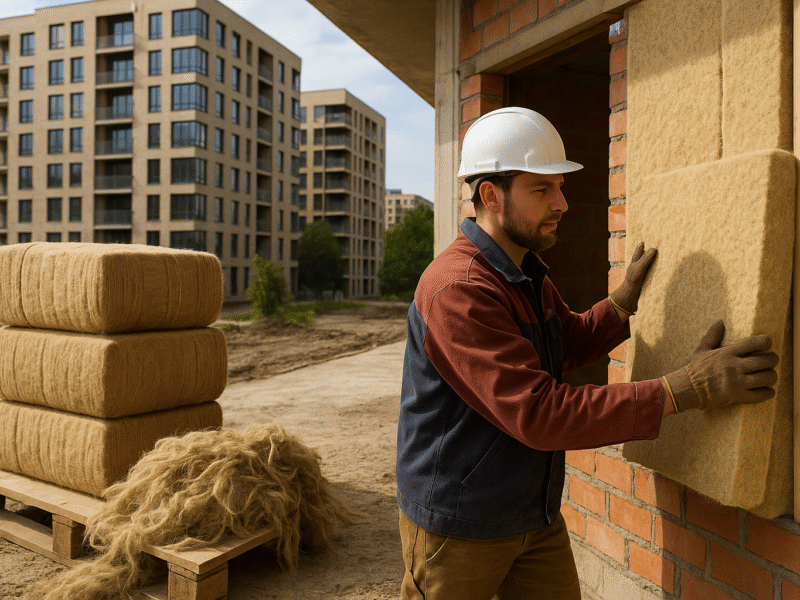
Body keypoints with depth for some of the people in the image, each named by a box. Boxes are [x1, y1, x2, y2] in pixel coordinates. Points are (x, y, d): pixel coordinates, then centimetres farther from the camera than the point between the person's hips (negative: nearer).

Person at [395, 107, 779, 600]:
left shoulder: (529, 275, 6)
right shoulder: (458, 289, -27)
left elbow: (568, 346, 21)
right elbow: (538, 414, -31)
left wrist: (627, 300, 5)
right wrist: (685, 390, -29)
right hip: (460, 526, -8)